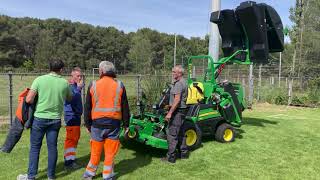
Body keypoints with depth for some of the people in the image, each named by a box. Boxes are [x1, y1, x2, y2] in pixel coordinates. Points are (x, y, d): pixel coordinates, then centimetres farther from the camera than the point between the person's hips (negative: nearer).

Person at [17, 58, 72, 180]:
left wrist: (38, 102, 9)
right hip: (55, 119, 2)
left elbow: (28, 100, -11)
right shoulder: (64, 83, -3)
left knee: (35, 147, 10)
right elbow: (69, 98, 13)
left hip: (40, 118, -1)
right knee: (52, 147, 10)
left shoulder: (39, 80, -9)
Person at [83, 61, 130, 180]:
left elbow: (87, 107, 5)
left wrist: (87, 124, 14)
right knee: (110, 151, 9)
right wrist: (126, 124, 11)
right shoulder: (119, 85, 1)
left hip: (97, 123, 1)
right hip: (114, 123, 0)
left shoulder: (93, 85, 1)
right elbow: (125, 107, 4)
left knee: (95, 151, 14)